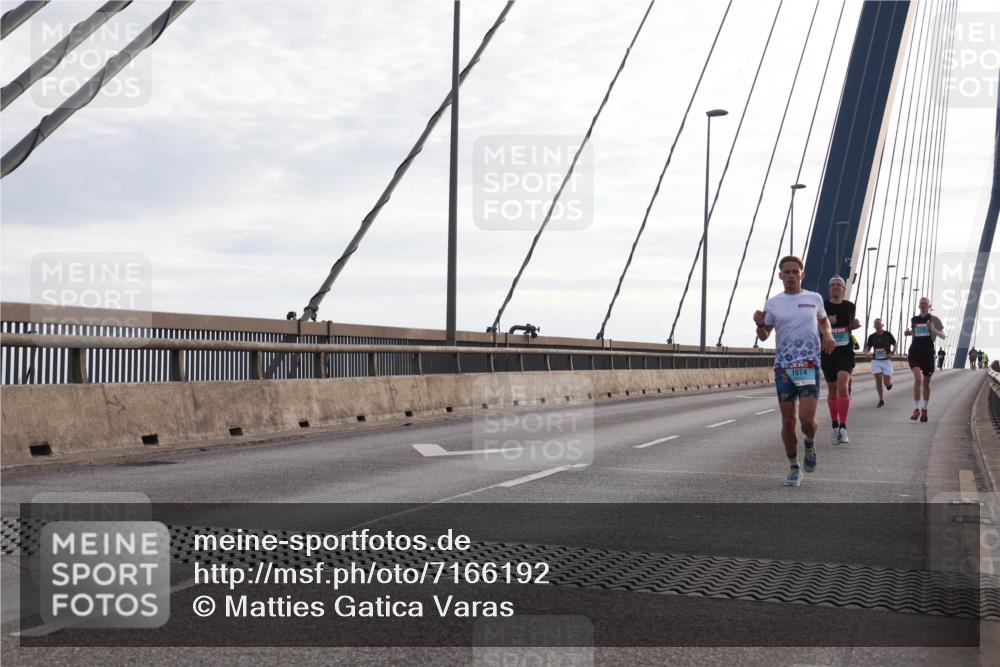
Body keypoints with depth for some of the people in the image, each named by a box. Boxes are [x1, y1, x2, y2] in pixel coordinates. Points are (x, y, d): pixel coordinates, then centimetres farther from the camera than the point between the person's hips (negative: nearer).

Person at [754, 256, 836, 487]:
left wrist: (828, 335, 5)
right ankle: (793, 467, 18)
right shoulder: (773, 303, 5)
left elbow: (823, 320, 26)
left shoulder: (814, 299, 6)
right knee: (788, 420, 2)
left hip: (809, 365, -1)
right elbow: (764, 336, 9)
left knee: (807, 419, -13)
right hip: (783, 366, 1)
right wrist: (759, 324, -13)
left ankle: (810, 443, 21)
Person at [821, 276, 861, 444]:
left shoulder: (850, 307, 5)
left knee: (843, 386, -19)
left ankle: (843, 428, -17)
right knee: (832, 390, 8)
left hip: (846, 351, -1)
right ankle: (835, 427, 23)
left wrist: (855, 325, -1)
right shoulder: (822, 306, -1)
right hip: (828, 352, 1)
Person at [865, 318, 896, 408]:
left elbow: (895, 345, 7)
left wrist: (891, 354, -10)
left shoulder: (888, 335, -3)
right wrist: (867, 352, -11)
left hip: (886, 360, -2)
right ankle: (881, 400, 3)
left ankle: (890, 382, 33)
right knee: (878, 380, -9)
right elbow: (867, 348, 13)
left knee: (886, 383, -6)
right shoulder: (872, 337, 4)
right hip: (876, 360, 2)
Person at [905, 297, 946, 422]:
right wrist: (909, 333, 3)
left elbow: (943, 336, -6)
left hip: (928, 354, -1)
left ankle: (924, 409, 29)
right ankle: (916, 409, -14)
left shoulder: (933, 320, -1)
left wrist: (933, 329, -23)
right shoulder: (914, 319, 8)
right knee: (917, 379, -20)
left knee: (926, 384, 11)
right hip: (914, 353, 1)